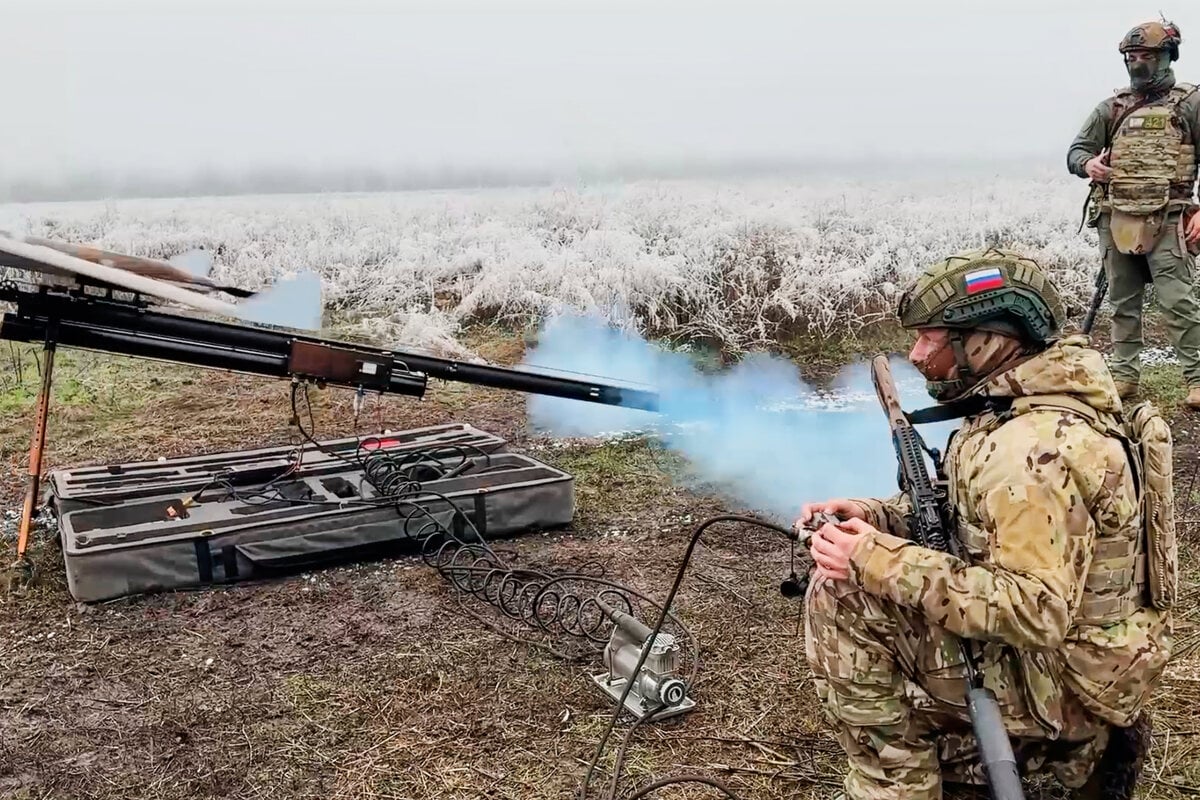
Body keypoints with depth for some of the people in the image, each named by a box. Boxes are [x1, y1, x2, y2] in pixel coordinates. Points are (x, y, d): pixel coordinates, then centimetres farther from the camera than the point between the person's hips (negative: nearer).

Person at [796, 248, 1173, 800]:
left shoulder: (1030, 448, -28)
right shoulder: (1024, 402, 4)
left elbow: (1035, 609, -32)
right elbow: (963, 507, 13)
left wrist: (880, 562, -31)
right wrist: (872, 516, -4)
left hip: (1064, 679, -10)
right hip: (1072, 642, 10)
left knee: (840, 595, -19)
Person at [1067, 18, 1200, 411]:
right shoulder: (1112, 108, 13)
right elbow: (1076, 151, 13)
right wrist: (1088, 164, -12)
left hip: (1166, 222, -4)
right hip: (1116, 221, 4)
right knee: (1123, 303, 9)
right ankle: (1125, 374, 17)